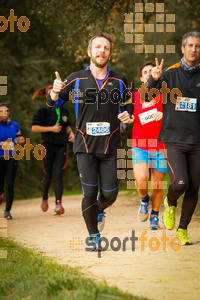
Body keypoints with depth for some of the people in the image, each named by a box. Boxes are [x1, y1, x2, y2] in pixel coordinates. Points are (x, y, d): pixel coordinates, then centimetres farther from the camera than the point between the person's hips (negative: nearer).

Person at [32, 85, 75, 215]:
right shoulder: (43, 110, -1)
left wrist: (71, 133, 9)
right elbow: (34, 127, -6)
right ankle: (45, 198, 31)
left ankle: (59, 203, -19)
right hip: (48, 145, -2)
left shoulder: (64, 110, 13)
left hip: (62, 146, 2)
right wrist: (51, 128, -12)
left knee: (59, 174, -10)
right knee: (48, 175, 4)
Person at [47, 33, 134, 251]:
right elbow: (53, 103, 8)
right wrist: (55, 91, -14)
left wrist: (128, 116, -7)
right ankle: (93, 236, 9)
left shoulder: (119, 82, 5)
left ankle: (100, 210, 35)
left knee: (109, 194, -2)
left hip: (110, 147, 1)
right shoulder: (76, 80, 1)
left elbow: (128, 107, 16)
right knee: (89, 192, -10)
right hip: (85, 146, -1)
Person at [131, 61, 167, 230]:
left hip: (160, 147, 0)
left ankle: (155, 216, 26)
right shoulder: (135, 96, 8)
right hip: (140, 146, 0)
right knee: (141, 179, -21)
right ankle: (144, 199, 11)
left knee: (157, 185, 4)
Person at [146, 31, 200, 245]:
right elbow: (148, 95, -8)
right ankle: (170, 203, 17)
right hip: (174, 139, -2)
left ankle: (183, 229, 17)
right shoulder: (170, 73, 2)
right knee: (180, 183, -16)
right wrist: (154, 79, -28)